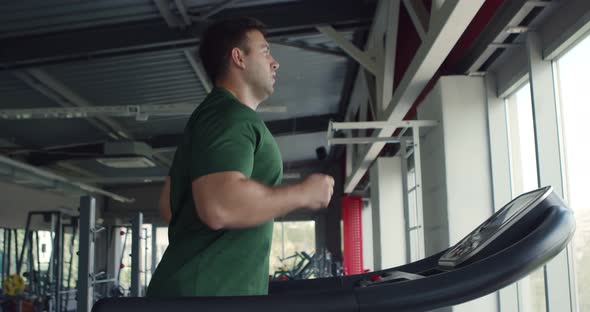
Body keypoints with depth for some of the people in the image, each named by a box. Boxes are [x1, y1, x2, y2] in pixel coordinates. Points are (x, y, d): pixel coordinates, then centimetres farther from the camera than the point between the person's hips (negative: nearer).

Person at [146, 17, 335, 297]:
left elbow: (169, 204, 26)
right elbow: (219, 206, -28)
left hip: (195, 285, 11)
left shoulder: (213, 114, 21)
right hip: (207, 290, -11)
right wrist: (304, 193, -16)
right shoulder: (230, 115, -12)